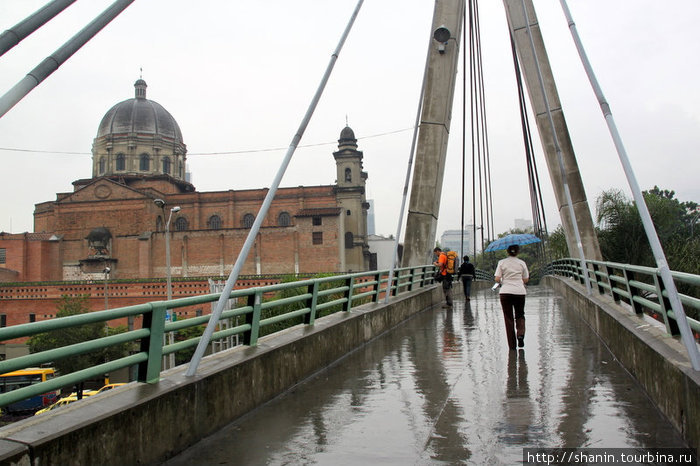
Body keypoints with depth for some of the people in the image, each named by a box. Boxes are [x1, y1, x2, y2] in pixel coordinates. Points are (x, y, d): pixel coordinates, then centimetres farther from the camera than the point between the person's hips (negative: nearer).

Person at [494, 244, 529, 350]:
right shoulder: (522, 263, 4)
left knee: (508, 318, 7)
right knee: (520, 315, 16)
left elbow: (497, 279, -6)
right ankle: (520, 334, -11)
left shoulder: (501, 263, 0)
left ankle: (512, 345, 7)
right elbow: (526, 280, 6)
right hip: (519, 292, 1)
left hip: (505, 292, -1)